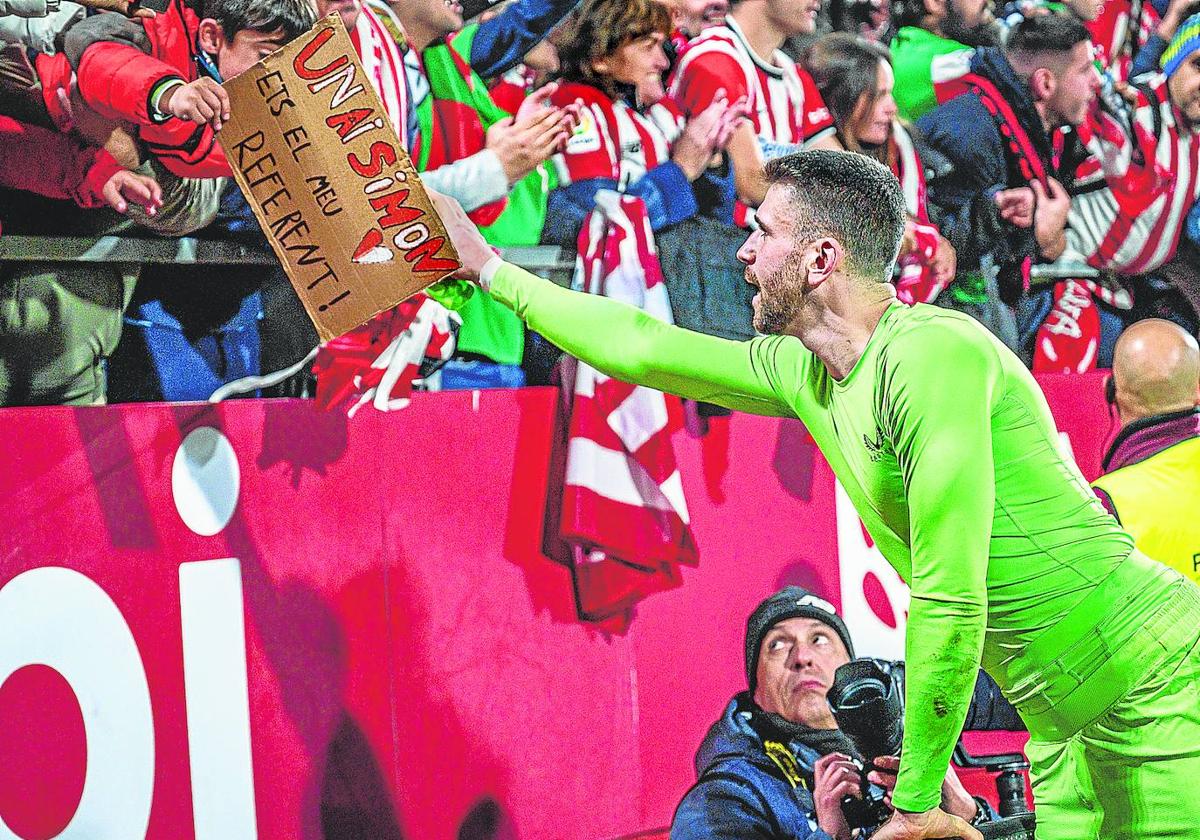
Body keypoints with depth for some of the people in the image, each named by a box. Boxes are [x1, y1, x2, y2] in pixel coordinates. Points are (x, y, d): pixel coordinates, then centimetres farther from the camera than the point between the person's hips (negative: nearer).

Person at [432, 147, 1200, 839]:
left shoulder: (931, 355, -20)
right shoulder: (804, 374, 8)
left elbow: (950, 599, -24)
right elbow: (641, 349, 22)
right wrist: (489, 269, 30)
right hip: (1063, 722, 8)